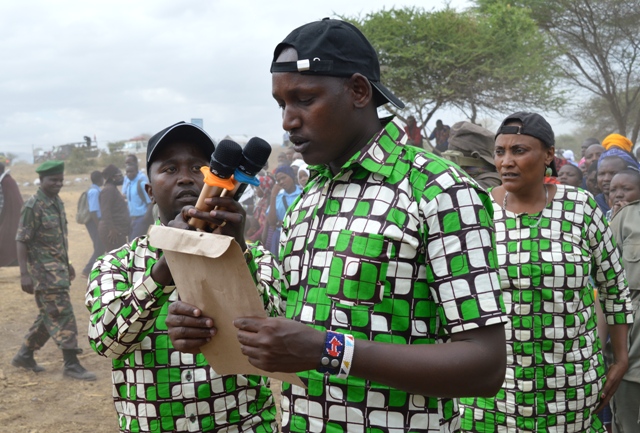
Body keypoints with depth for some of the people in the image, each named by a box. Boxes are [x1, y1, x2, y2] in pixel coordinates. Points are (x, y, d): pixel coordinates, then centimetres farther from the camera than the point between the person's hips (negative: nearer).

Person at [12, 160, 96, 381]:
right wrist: (24, 274, -20)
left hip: (58, 268, 9)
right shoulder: (33, 206, -15)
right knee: (62, 315, -7)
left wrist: (67, 264, 23)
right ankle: (71, 364, 0)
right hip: (44, 271, -9)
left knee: (49, 315, 15)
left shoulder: (57, 202, 11)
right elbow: (22, 241, -16)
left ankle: (24, 355, 28)